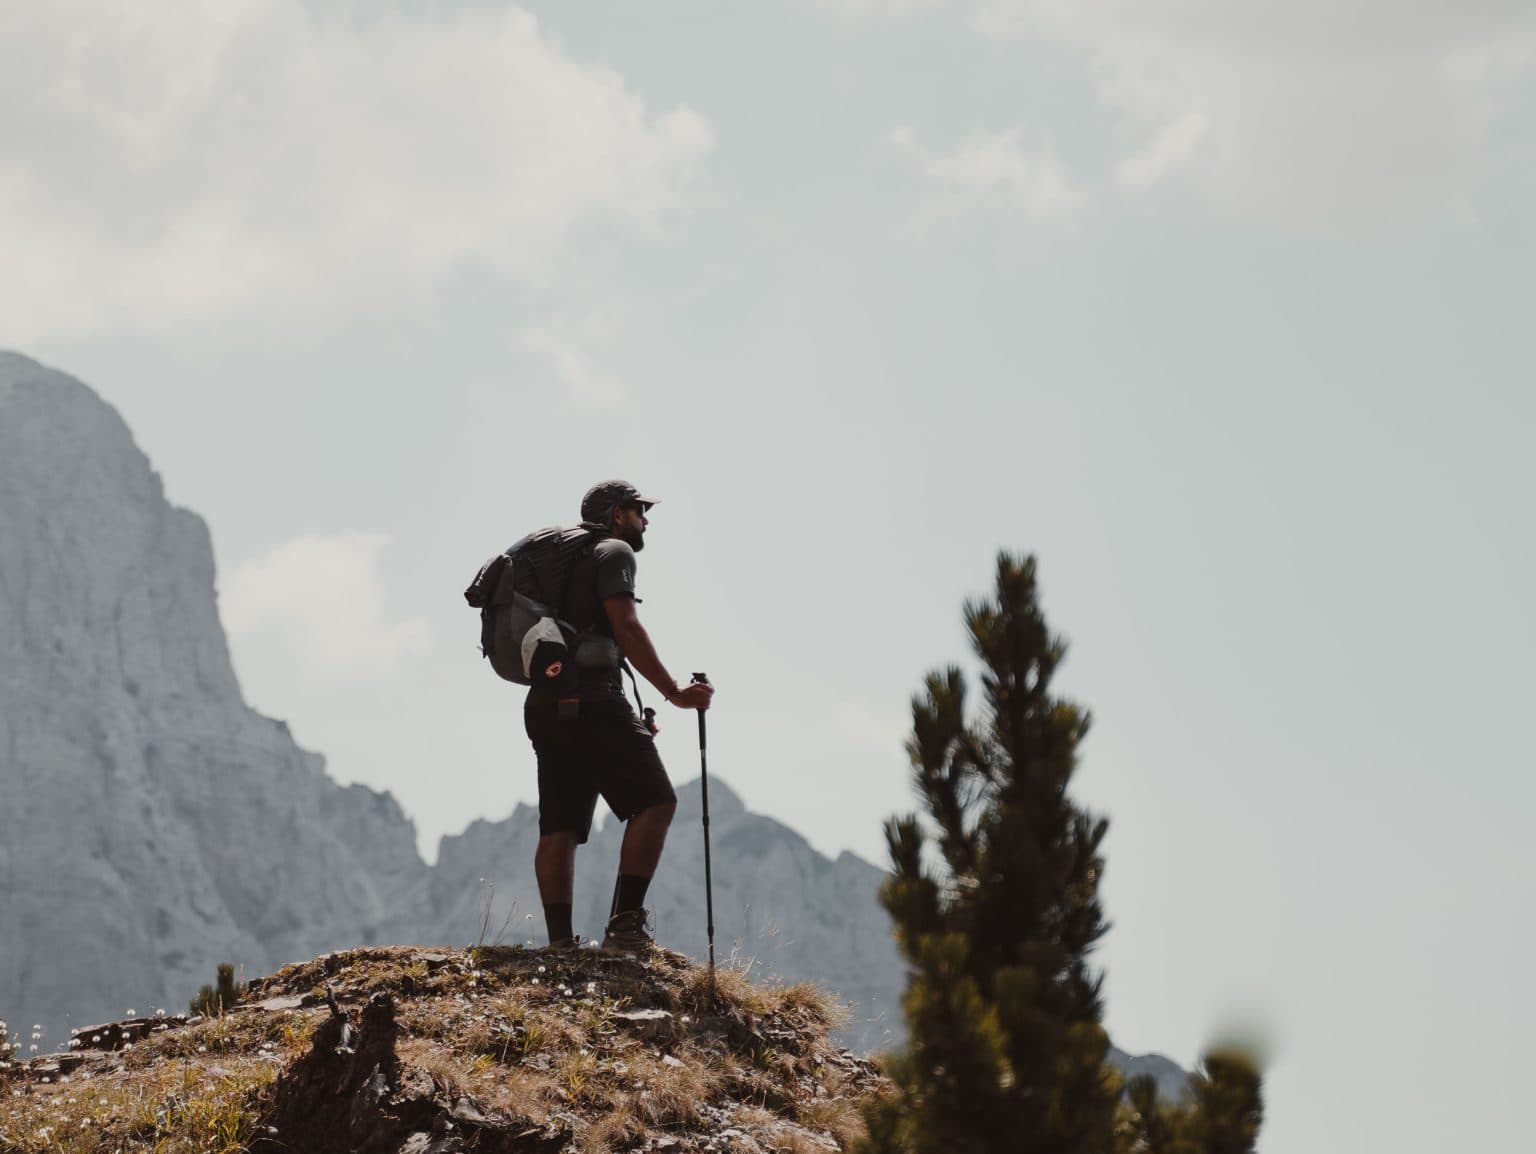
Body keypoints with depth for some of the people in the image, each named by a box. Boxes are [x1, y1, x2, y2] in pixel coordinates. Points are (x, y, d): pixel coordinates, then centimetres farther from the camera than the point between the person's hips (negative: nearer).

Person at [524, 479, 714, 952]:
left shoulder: (569, 561, 28)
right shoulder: (615, 553, 1)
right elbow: (625, 626, -12)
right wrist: (673, 691, -13)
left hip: (546, 706, 9)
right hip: (591, 699, -9)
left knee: (559, 825, 3)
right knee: (655, 802, -6)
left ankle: (560, 940, -4)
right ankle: (625, 923, -16)